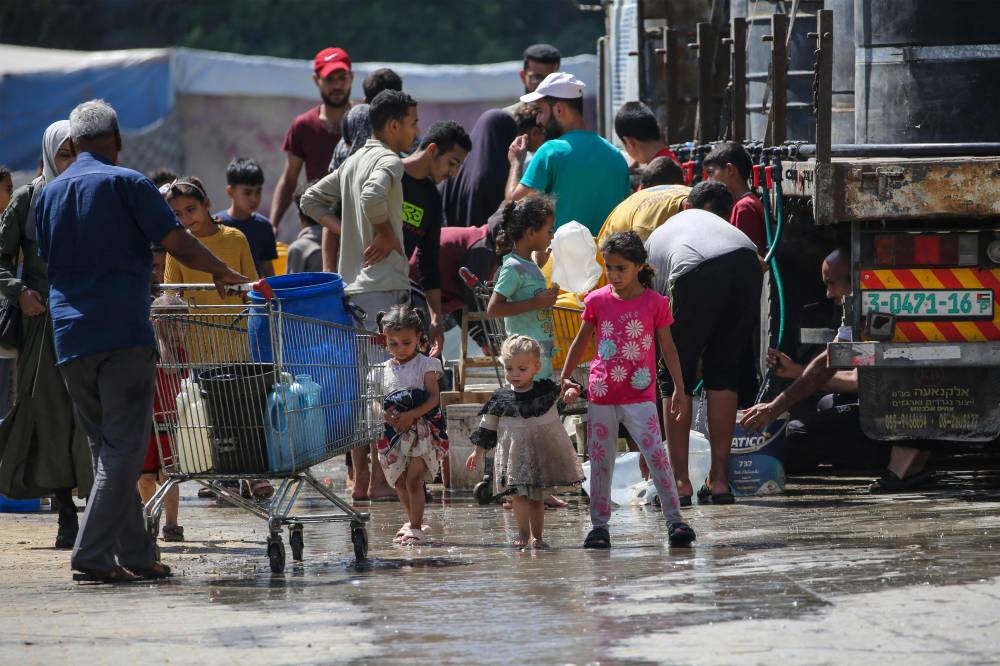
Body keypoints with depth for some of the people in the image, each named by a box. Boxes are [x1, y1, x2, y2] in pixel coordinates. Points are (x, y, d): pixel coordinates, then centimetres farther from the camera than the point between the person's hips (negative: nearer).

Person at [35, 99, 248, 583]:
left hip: (70, 338, 6)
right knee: (124, 448, -6)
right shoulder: (127, 184, -3)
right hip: (123, 332, -6)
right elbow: (176, 243, -8)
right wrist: (222, 272, 5)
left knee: (106, 447, 13)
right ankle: (92, 554, -16)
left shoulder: (49, 194, 14)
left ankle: (136, 556, 12)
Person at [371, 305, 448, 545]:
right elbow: (379, 401, 9)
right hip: (395, 433, 5)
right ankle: (413, 522, 29)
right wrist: (385, 415, -14)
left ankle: (415, 528, -7)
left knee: (414, 481, -11)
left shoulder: (426, 365, -4)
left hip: (421, 432, -5)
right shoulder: (385, 370, 9)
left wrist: (410, 415, -24)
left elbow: (434, 398, -13)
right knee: (400, 482, 12)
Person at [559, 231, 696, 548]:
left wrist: (679, 391, 4)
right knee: (600, 461, 6)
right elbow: (581, 341, 16)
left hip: (639, 395, -3)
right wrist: (565, 378, 17)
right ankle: (599, 525, 14)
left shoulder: (655, 303, -1)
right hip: (602, 394, 3)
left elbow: (668, 348, 5)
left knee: (656, 454, -14)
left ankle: (674, 519, -12)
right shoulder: (597, 301, 4)